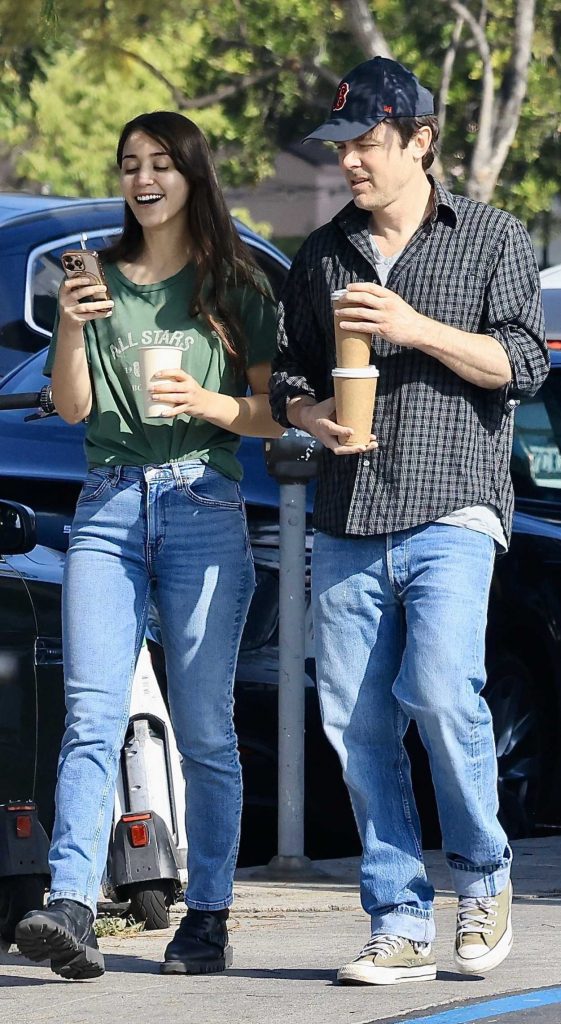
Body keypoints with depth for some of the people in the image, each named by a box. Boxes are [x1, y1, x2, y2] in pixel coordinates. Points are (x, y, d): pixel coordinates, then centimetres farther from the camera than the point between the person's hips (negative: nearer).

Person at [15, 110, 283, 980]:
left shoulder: (235, 288, 9)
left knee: (204, 728, 0)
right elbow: (72, 408, 7)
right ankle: (71, 912, -22)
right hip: (109, 506, 2)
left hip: (204, 508, -1)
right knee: (93, 716, -12)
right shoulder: (99, 281, 15)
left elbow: (273, 415, 8)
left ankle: (207, 918, 5)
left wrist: (210, 404, -11)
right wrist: (71, 329, -10)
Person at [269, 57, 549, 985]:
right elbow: (286, 375, 20)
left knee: (440, 689, -22)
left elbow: (523, 362, -2)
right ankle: (400, 927, 4)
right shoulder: (321, 256, 17)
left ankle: (483, 875, 1)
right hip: (347, 524, 4)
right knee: (356, 724, -2)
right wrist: (310, 412, -3)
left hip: (450, 509, -4)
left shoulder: (492, 239, 6)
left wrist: (416, 329, -14)